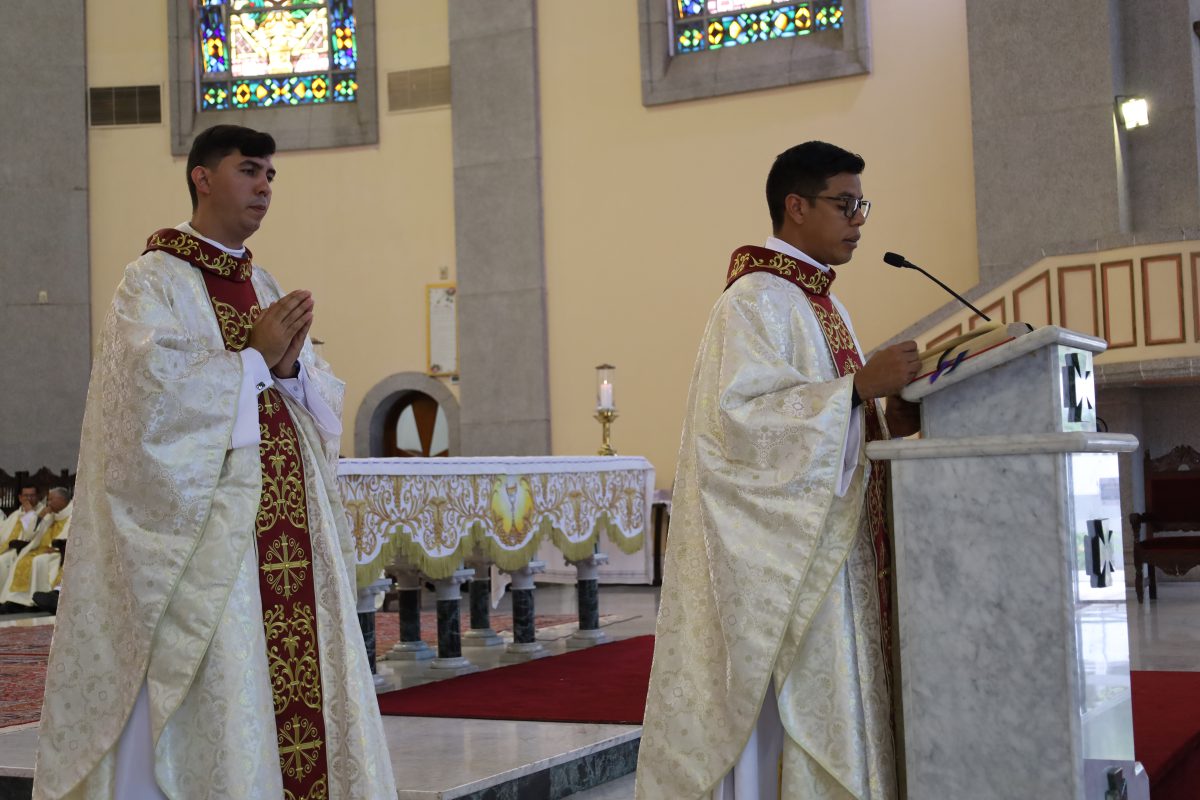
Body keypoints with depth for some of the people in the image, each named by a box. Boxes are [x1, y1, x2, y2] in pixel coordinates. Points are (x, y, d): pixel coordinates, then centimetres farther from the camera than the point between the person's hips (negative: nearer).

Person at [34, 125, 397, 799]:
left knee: (306, 681, 4)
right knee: (221, 681, -8)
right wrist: (255, 358, -10)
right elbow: (153, 384, -16)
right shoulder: (155, 280, -1)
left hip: (289, 511, 6)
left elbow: (325, 396, 14)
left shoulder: (266, 286, 19)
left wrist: (289, 365, -7)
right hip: (207, 517, -6)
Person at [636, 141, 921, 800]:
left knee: (831, 705, 10)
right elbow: (742, 416, -22)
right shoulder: (755, 300, -11)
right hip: (785, 554, -9)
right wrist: (858, 386, -25)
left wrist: (889, 423, 3)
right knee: (800, 703, -7)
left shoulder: (818, 302, 18)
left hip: (832, 548, 10)